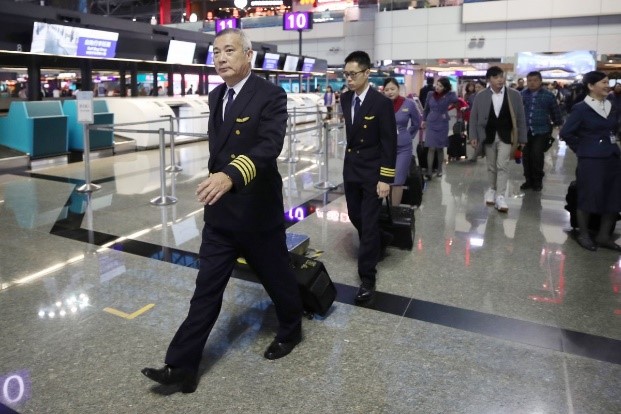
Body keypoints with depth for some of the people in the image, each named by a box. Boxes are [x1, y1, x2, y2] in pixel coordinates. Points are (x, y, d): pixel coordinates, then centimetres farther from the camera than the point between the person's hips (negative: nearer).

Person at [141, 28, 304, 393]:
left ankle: (291, 330, 41)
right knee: (207, 288, 7)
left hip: (257, 211, -6)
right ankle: (182, 365, 14)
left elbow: (269, 145, -30)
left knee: (277, 277, 14)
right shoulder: (216, 96, 9)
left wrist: (231, 175, -45)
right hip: (220, 211, 6)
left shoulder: (270, 95, -14)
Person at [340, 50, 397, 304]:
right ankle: (380, 242, 45)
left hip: (372, 171, -6)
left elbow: (389, 143, -14)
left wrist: (385, 178, -18)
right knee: (355, 217, 16)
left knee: (369, 223, -3)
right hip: (350, 168, 7)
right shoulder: (345, 99, 5)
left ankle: (367, 278, 8)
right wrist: (351, 157, 18)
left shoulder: (382, 103, -14)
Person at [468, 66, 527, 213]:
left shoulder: (514, 95, -3)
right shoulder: (480, 96, -3)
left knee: (502, 166, -8)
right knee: (491, 166, 12)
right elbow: (474, 117, 2)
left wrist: (521, 138, -1)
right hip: (488, 136, 1)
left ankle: (500, 196, -3)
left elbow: (520, 118, 0)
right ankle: (492, 190, 29)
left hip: (505, 136, -1)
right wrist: (473, 136, -4)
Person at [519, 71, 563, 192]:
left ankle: (538, 181, 7)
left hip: (541, 131, -2)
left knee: (537, 155, -9)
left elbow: (556, 112, 7)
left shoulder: (548, 95, 0)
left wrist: (558, 125, 9)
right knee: (526, 156, 5)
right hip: (525, 130, 3)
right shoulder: (522, 94, 4)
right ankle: (528, 180, 19)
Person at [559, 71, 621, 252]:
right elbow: (565, 133, -9)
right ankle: (583, 235, 17)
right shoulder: (581, 108, -9)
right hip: (591, 160, -7)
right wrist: (582, 148, -2)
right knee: (588, 197, 1)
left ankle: (604, 236, 22)